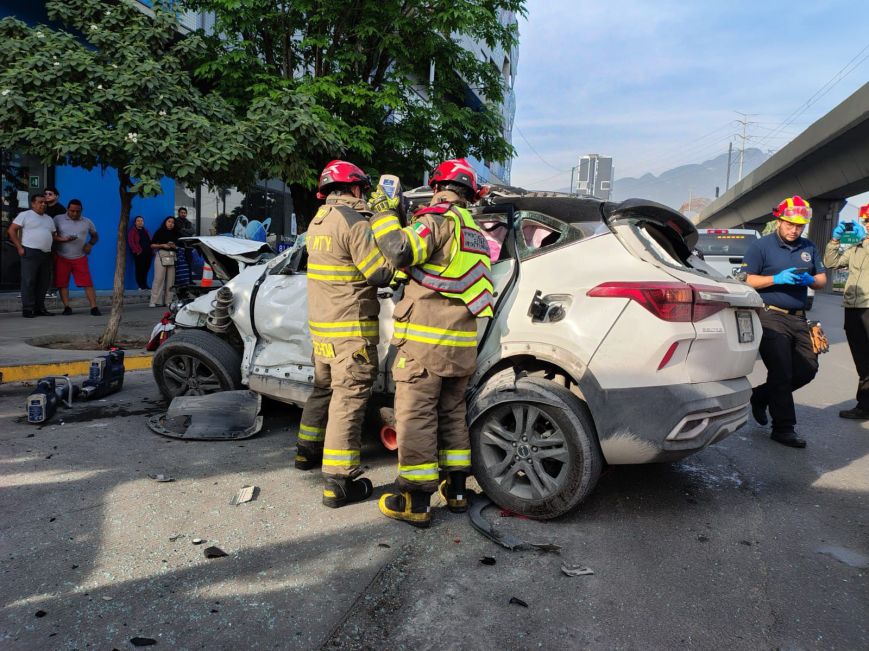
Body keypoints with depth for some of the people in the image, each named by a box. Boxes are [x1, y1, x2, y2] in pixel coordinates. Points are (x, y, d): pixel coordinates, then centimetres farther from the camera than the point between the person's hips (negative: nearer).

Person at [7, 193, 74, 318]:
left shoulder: (49, 219, 22)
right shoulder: (25, 215, 2)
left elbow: (53, 235, 23)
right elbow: (11, 230, -2)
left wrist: (63, 239, 2)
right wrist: (19, 247, -10)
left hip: (46, 254, 7)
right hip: (30, 253, -7)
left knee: (43, 282, 7)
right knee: (28, 281, -6)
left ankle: (39, 308, 14)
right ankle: (27, 309, -4)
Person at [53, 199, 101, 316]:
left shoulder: (87, 222, 8)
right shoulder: (58, 219, 2)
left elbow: (95, 236, 19)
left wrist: (90, 244, -1)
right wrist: (63, 239, -14)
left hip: (80, 258, 1)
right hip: (61, 258, -1)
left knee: (87, 283, -6)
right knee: (62, 284, 1)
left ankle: (94, 307, -8)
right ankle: (67, 307, 7)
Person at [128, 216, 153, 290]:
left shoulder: (145, 231, 23)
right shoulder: (132, 231, 5)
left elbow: (150, 241, 21)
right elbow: (131, 242, -3)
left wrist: (152, 251, 10)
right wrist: (137, 251, -12)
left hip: (148, 253, 5)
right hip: (139, 253, -5)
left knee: (146, 269, 5)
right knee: (139, 269, -6)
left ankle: (145, 285, 12)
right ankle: (141, 285, -2)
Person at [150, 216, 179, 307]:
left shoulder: (175, 234, 16)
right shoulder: (159, 232, 5)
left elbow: (178, 246, 18)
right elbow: (152, 245, 2)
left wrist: (174, 246, -3)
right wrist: (162, 245, -11)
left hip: (172, 256, 4)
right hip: (162, 255, -4)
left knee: (170, 280, 0)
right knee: (159, 279, -10)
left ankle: (169, 301, 3)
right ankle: (155, 301, -11)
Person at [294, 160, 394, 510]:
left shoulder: (317, 223, 12)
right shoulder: (354, 222, -16)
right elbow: (382, 273, -17)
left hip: (321, 327, 9)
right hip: (351, 330, -9)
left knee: (324, 388, 24)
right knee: (348, 400, -4)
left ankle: (308, 450, 39)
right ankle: (339, 482, -1)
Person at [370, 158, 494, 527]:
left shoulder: (440, 219, -8)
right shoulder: (475, 232, 18)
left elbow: (400, 252, -21)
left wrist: (384, 213, -6)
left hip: (425, 342, -8)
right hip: (462, 344, 8)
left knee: (415, 416, -1)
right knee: (451, 413, 18)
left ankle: (416, 502, 5)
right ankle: (456, 490, 26)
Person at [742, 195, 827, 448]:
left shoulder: (808, 248, 15)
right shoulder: (760, 246, -3)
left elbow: (822, 279, 17)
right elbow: (747, 280, -9)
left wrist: (810, 280, -6)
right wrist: (777, 279, -21)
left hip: (798, 318, 7)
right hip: (771, 316, -6)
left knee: (808, 368, 8)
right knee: (781, 373, -6)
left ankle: (761, 396, 26)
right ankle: (783, 429, 4)